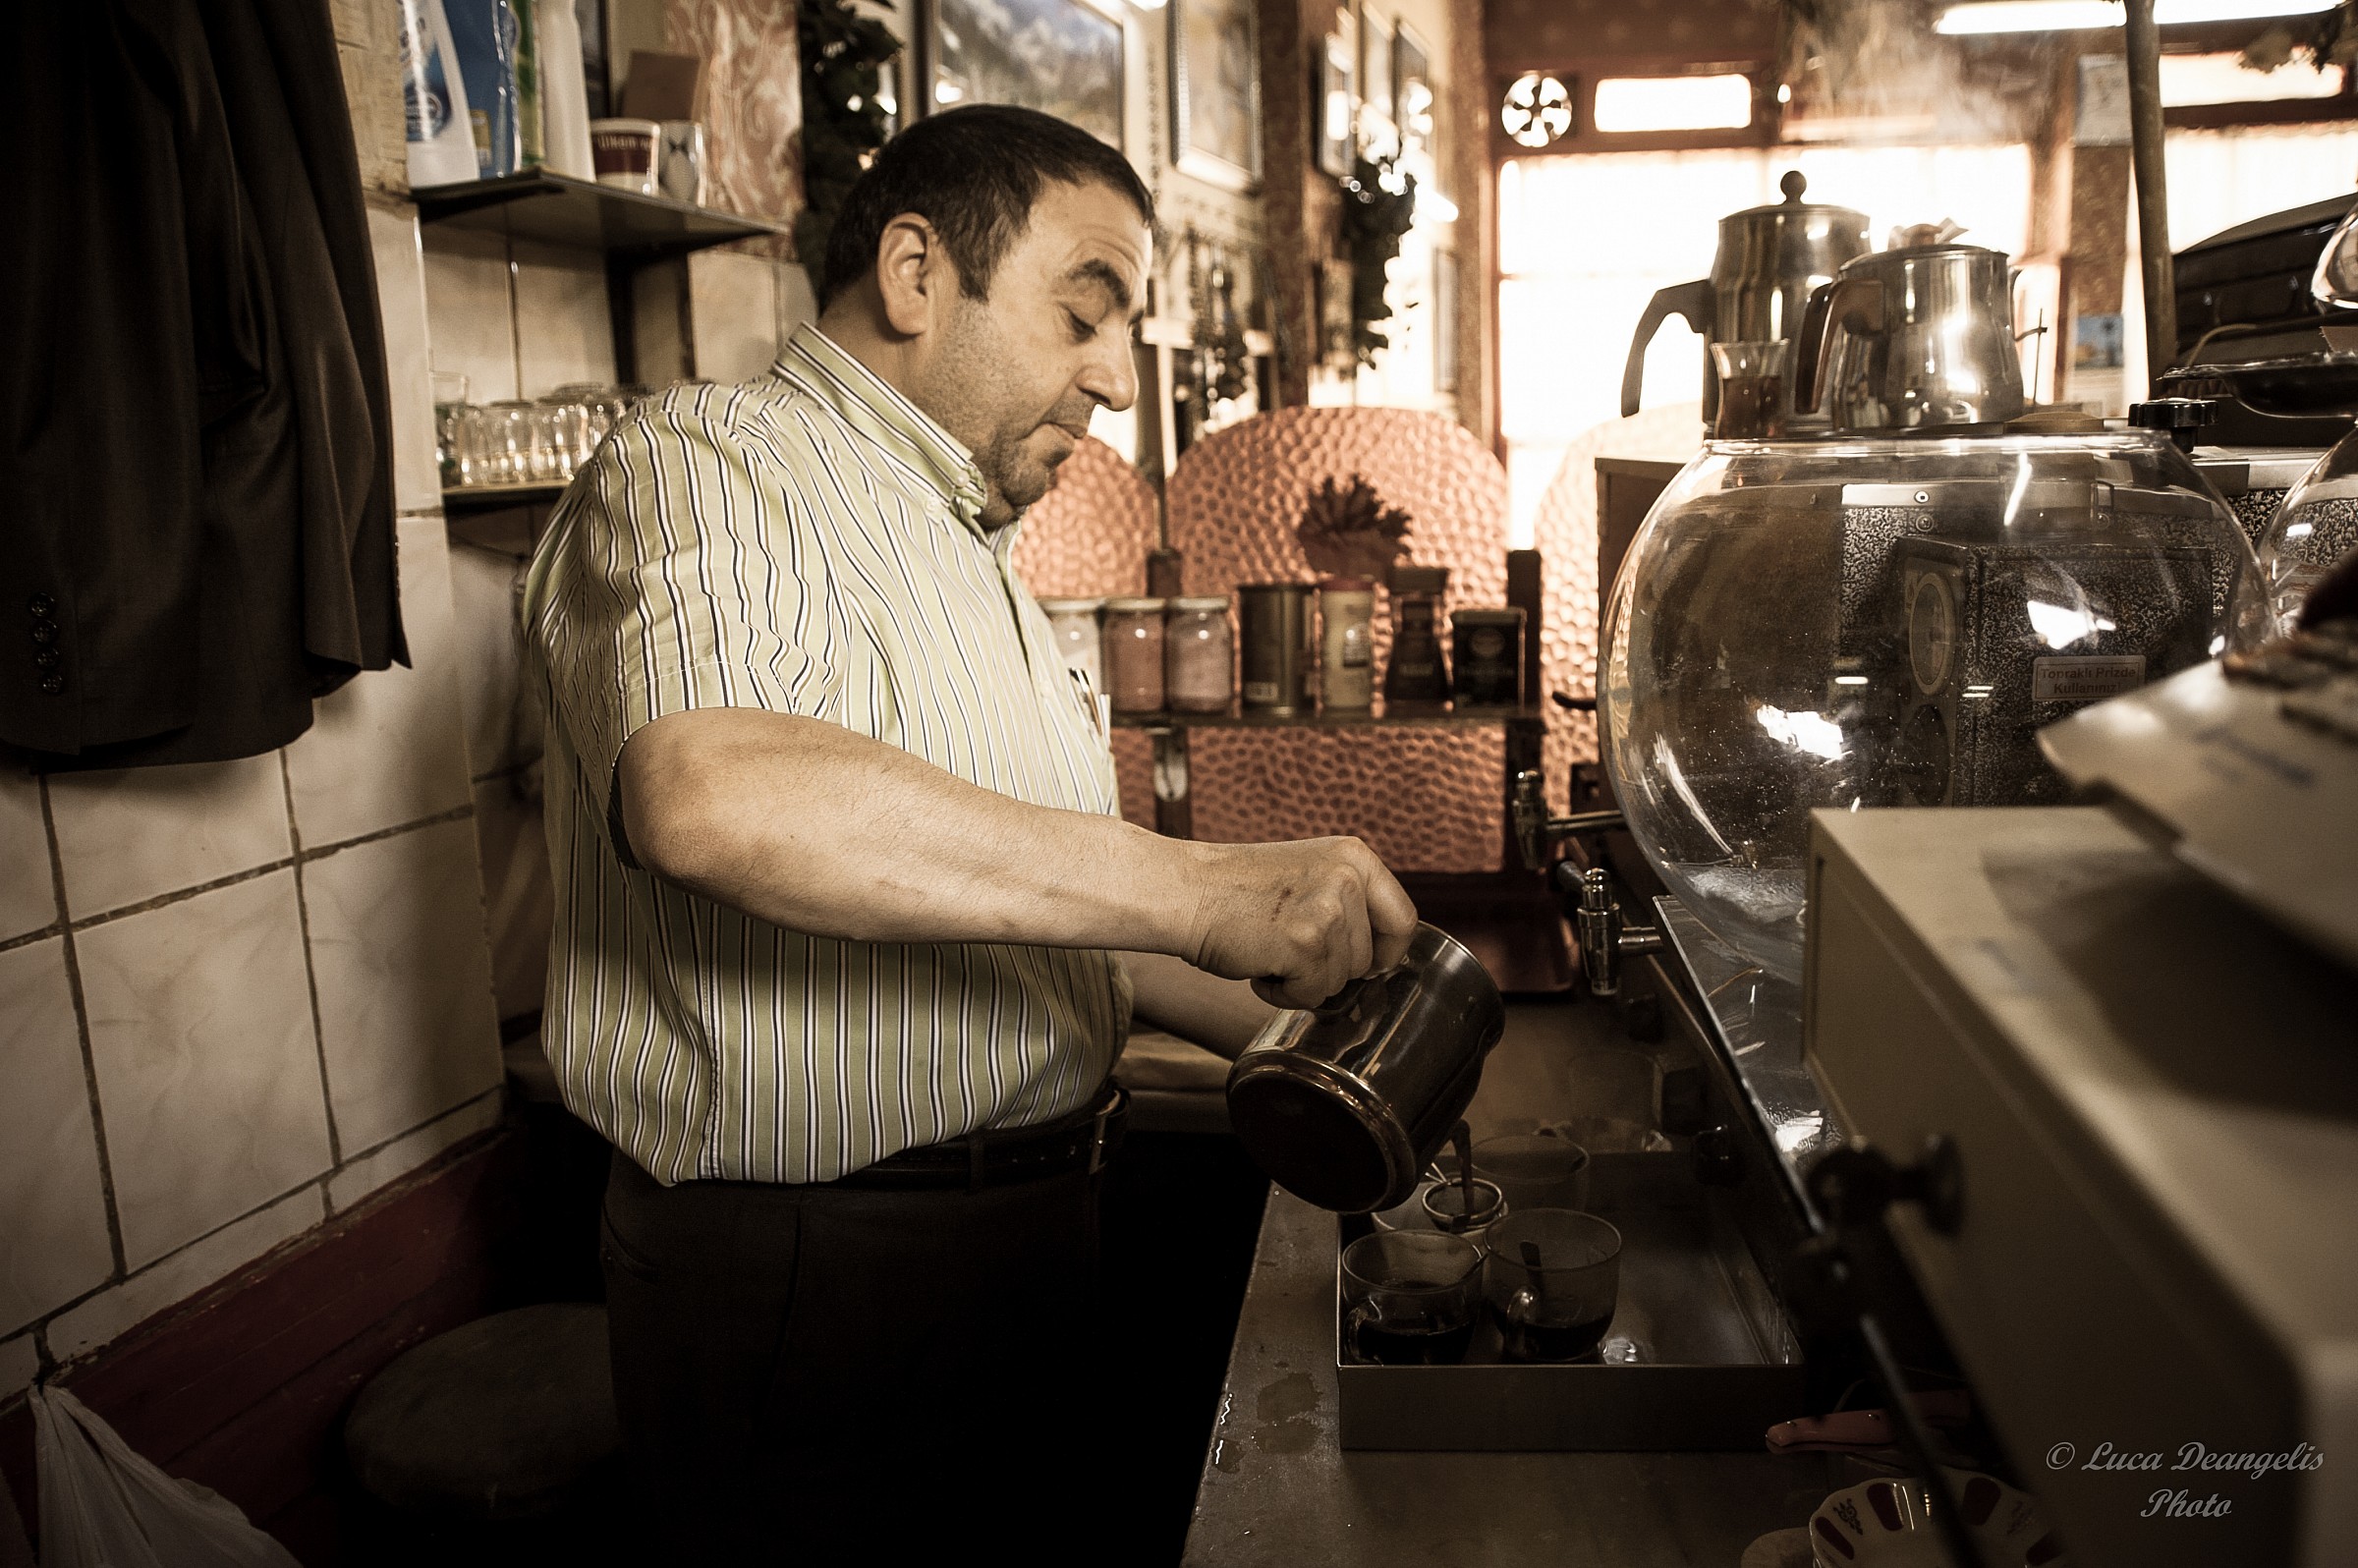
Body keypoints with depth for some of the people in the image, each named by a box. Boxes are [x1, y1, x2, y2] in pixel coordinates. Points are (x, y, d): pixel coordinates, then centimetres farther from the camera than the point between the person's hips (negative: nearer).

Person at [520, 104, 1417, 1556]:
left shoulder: (973, 557, 16)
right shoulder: (702, 468, -14)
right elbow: (713, 794, -36)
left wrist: (1297, 1026, 7)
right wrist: (1200, 890, -35)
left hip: (1029, 1250, 9)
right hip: (811, 1284, -8)